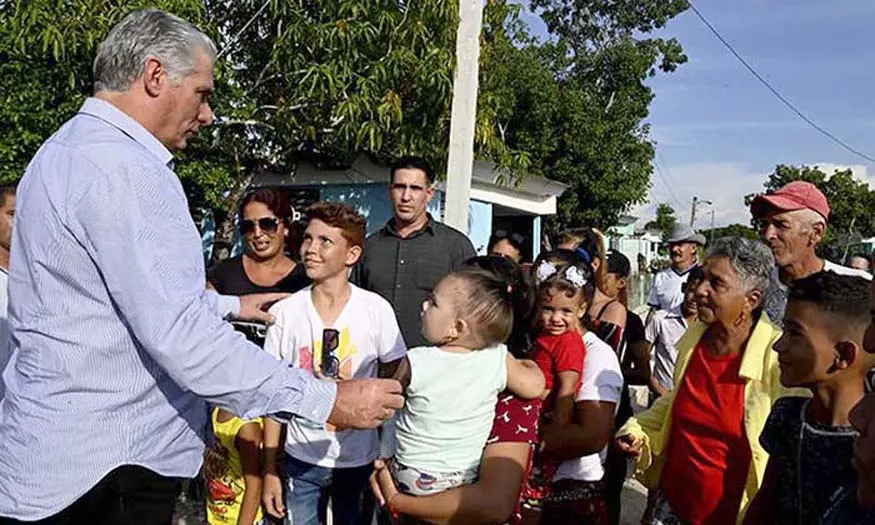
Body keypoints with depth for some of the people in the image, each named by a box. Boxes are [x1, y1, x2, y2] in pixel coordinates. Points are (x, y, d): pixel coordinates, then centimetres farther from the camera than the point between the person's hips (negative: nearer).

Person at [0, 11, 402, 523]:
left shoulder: (74, 150, 12)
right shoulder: (119, 168, -23)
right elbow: (180, 338, -30)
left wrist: (230, 305, 30)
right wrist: (328, 400, -25)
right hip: (101, 469, -10)